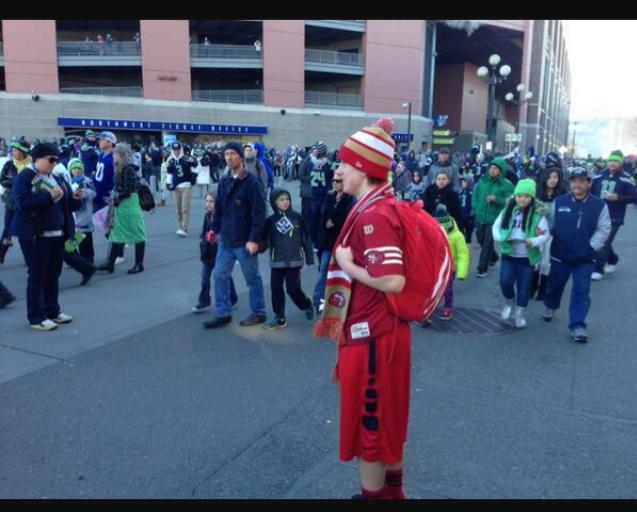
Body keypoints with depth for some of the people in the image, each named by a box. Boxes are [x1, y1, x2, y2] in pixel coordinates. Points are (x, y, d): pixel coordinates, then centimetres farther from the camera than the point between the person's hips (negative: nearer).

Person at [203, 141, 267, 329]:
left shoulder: (252, 182, -12)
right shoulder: (224, 182, 9)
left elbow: (259, 214, -16)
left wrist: (254, 239, -20)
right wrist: (215, 228, 8)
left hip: (244, 241, -7)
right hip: (225, 240, 7)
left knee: (252, 278, 7)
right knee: (220, 276, 8)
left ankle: (258, 312, 21)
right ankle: (223, 313, 19)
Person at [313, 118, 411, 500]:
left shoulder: (373, 215, -22)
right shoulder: (382, 206, 8)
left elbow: (392, 281, -30)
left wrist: (347, 266, -19)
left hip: (371, 336, -10)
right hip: (383, 330, 10)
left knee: (369, 420, 8)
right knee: (386, 416, 23)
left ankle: (374, 493, 28)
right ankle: (393, 487, 42)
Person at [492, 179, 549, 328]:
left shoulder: (538, 214, -10)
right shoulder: (508, 210, -1)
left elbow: (545, 235, -9)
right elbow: (496, 225, 7)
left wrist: (534, 241, -28)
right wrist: (499, 237, -12)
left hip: (527, 257, -2)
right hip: (508, 255, 2)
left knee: (523, 287, 7)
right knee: (505, 282, -10)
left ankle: (519, 314, 24)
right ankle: (509, 303, 21)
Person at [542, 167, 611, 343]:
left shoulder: (599, 205, -4)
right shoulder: (559, 202, -2)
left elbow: (603, 229, -3)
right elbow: (550, 223, 4)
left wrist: (591, 247, -13)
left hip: (584, 258, -1)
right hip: (560, 255, 1)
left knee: (581, 291, -2)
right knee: (555, 285, 19)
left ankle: (577, 326, 4)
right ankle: (550, 306, 47)